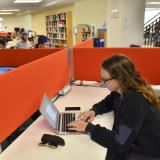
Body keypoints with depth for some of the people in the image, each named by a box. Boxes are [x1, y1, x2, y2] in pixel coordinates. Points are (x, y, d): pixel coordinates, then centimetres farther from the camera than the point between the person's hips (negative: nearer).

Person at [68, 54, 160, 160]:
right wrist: (94, 110, -5)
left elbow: (119, 144, -34)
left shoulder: (136, 102, -33)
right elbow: (108, 102, 15)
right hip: (134, 145, 7)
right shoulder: (123, 90, -5)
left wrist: (88, 128, -25)